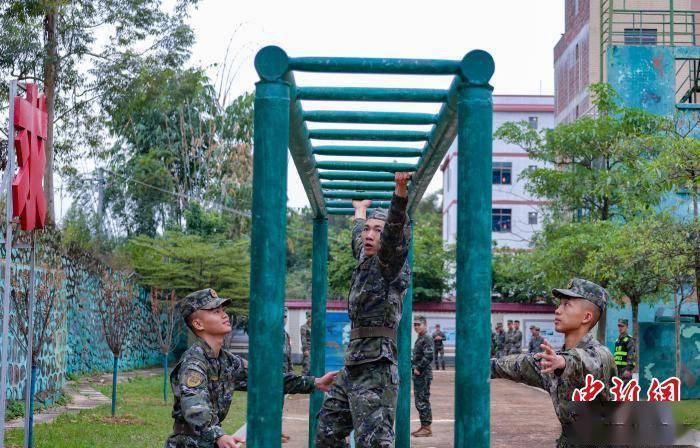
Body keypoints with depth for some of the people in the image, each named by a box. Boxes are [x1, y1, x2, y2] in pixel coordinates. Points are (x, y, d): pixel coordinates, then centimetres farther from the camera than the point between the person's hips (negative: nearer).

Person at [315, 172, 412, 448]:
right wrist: (360, 211, 57)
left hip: (375, 370, -9)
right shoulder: (364, 261, 18)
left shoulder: (390, 265, -4)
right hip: (352, 368, 9)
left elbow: (395, 232, -23)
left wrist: (401, 191, -38)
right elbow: (357, 237, 40)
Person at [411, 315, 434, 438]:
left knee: (423, 401, -8)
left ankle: (427, 428, -5)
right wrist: (413, 365, 14)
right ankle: (423, 426, 19)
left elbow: (428, 357, -23)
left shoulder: (427, 339, -13)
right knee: (419, 401, 13)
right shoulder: (419, 339, 17)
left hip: (423, 375, -10)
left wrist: (418, 369, -17)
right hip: (418, 375, 10)